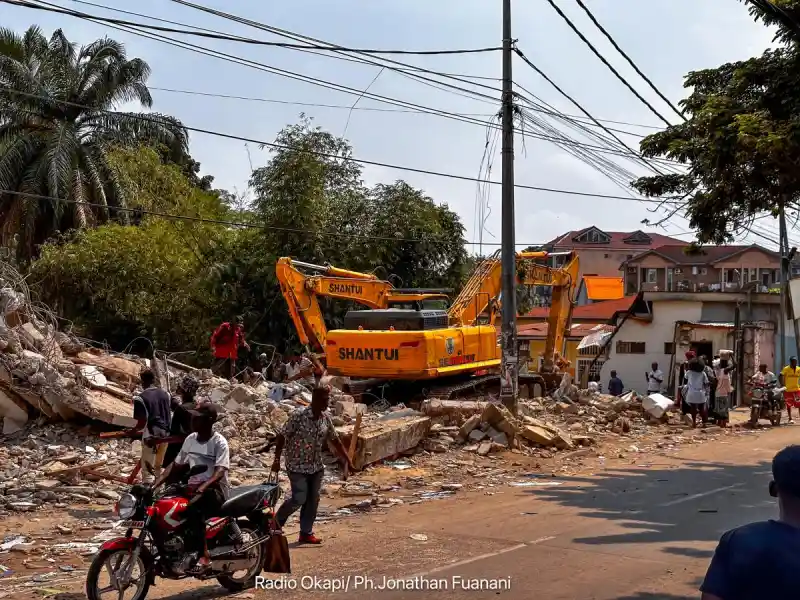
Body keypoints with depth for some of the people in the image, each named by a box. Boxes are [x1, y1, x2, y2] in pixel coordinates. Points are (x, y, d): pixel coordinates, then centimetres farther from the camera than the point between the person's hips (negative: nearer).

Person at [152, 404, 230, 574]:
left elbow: (220, 472, -23)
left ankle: (205, 556, -33)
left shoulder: (219, 442, -11)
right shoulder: (190, 439, 9)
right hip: (193, 487, 7)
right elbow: (175, 465, 13)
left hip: (215, 490, -7)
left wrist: (200, 490, -39)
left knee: (193, 507, -37)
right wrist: (155, 485, 0)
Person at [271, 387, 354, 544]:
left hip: (316, 467, 6)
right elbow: (282, 436, -13)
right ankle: (277, 522, 16)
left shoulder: (325, 419, 2)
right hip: (297, 466, -6)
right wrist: (277, 459, -17)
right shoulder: (298, 416, -17)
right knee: (299, 499, -8)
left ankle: (306, 533, 17)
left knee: (313, 500, 6)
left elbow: (335, 440, 11)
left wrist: (348, 460, 9)